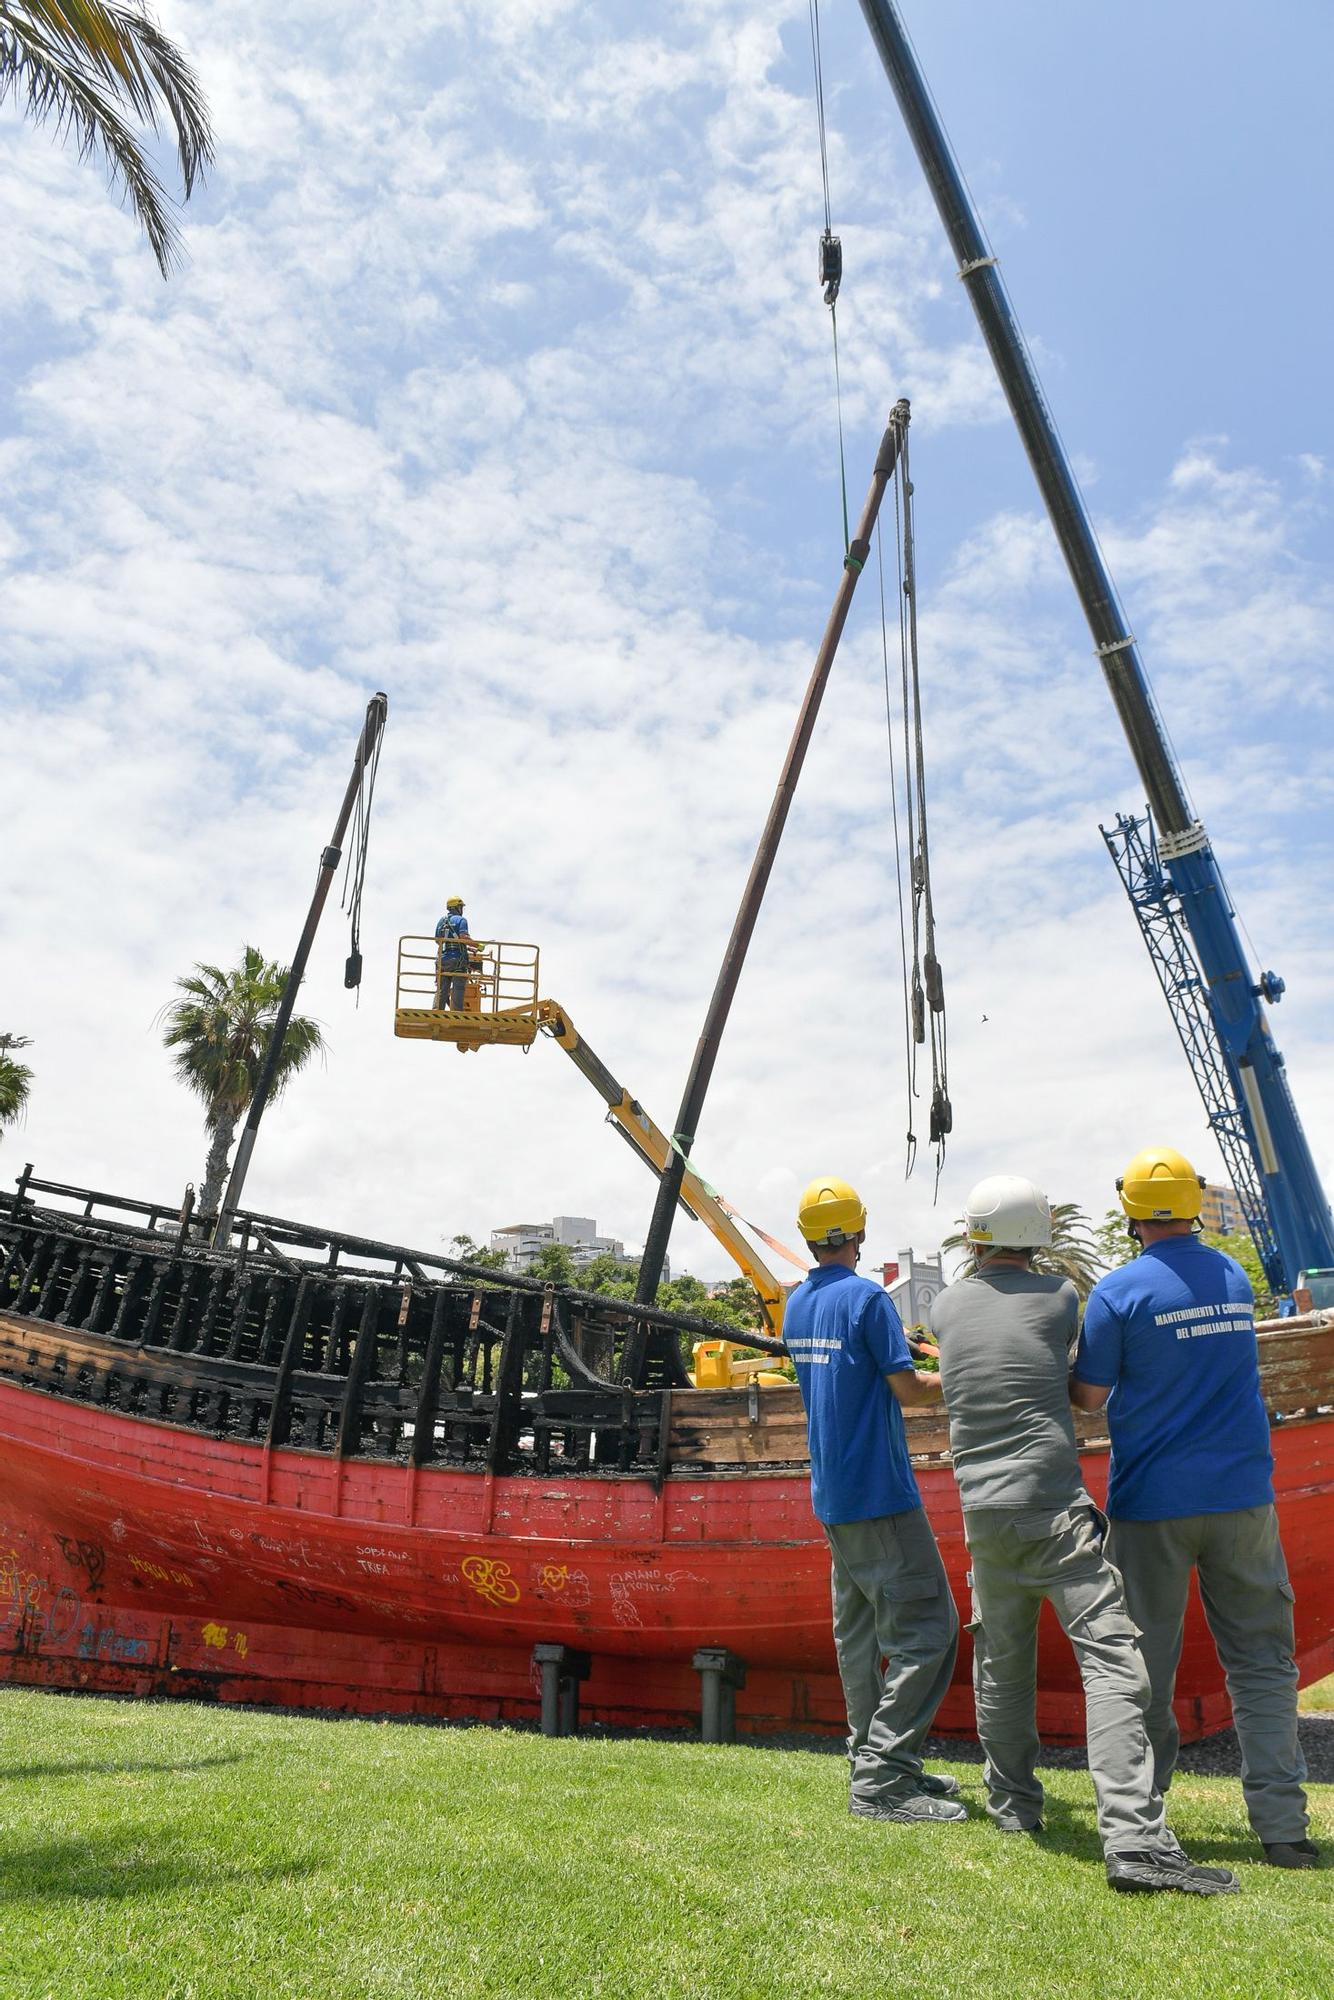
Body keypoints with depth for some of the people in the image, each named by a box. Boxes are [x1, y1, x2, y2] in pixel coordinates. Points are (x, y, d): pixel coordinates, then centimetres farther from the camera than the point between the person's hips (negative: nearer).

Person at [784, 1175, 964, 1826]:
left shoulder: (797, 1303, 10)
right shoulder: (866, 1297, -14)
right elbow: (908, 1388, -13)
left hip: (831, 1496, 9)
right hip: (879, 1492, -9)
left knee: (859, 1633, 15)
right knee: (925, 1628, -5)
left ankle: (873, 1762, 22)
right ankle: (883, 1778, -6)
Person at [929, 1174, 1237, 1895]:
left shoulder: (945, 1306, 6)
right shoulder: (1059, 1295, -2)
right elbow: (1079, 1390, 11)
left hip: (982, 1512, 5)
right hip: (1053, 1509, -4)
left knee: (1001, 1660, 18)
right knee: (1111, 1657, -7)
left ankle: (1012, 1803, 30)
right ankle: (1134, 1838, -15)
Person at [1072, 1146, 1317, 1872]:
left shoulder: (1119, 1290, -12)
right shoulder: (1233, 1277, 6)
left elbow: (1089, 1396, -6)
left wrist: (1062, 1361, 12)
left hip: (1153, 1501, -3)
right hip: (1241, 1495, 4)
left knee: (1145, 1660, 8)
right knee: (1260, 1660, 10)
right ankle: (1281, 1825, 8)